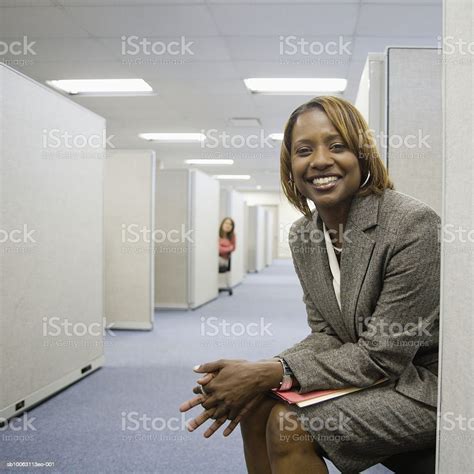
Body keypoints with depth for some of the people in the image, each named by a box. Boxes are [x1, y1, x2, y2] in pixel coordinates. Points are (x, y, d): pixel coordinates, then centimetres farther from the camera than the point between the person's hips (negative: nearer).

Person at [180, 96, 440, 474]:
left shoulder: (413, 223, -23)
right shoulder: (303, 235, 0)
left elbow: (383, 354, -22)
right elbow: (326, 336, 2)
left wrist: (271, 373, -26)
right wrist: (256, 373, -17)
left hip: (426, 385, -6)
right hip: (371, 370, 7)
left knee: (289, 425, -21)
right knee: (256, 405, -7)